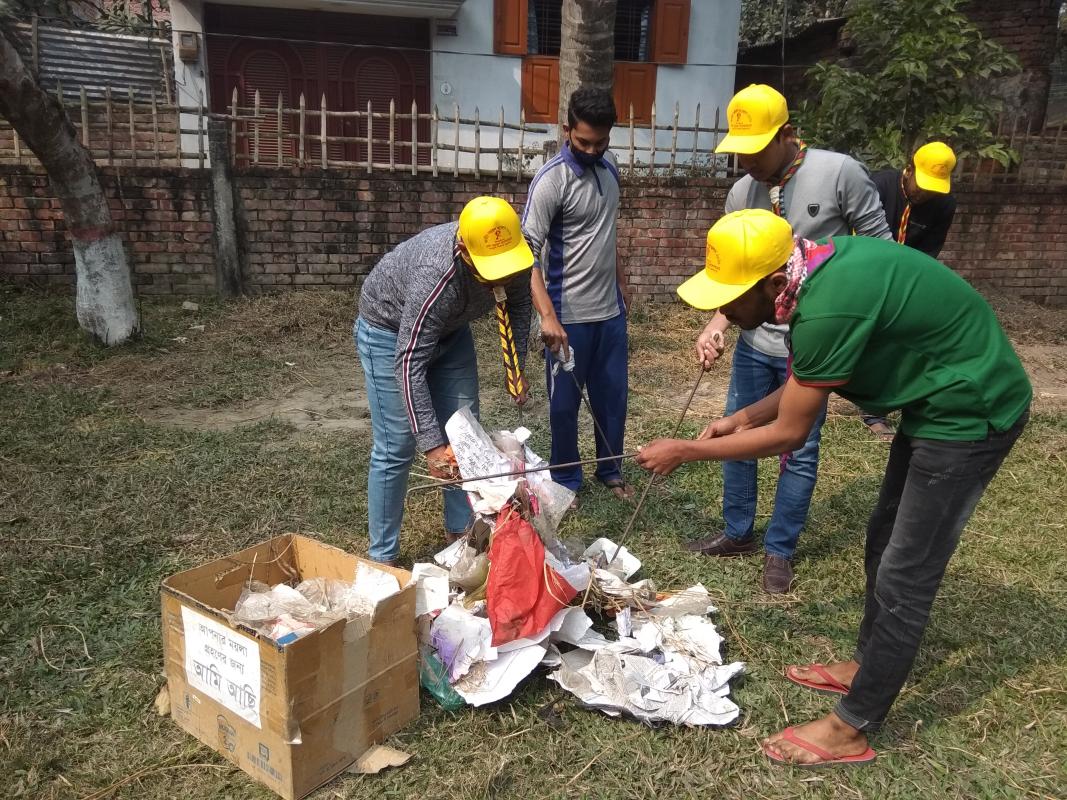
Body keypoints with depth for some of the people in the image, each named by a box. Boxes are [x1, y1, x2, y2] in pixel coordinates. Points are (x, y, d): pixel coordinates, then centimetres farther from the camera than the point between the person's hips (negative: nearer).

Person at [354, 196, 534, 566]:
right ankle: (382, 557, 7)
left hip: (449, 328, 6)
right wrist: (431, 444, -38)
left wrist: (516, 365, -2)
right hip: (390, 331, -6)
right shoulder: (436, 275, -41)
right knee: (396, 448, -7)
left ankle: (461, 531, 23)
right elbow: (409, 363, -37)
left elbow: (519, 299, 1)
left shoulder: (511, 251, -23)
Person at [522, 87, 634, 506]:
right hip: (569, 315, -6)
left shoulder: (609, 167, 5)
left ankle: (610, 469, 35)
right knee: (565, 402, 8)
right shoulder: (551, 180, -18)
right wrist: (548, 316, -33)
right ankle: (565, 480, 26)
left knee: (613, 395, 16)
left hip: (610, 309, 6)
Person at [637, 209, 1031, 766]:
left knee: (905, 575, -2)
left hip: (971, 413, -10)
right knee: (885, 540, 20)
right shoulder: (819, 265, -5)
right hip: (938, 399, 10)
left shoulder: (828, 309, -33)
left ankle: (852, 729, 12)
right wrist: (745, 416, 2)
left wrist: (684, 452, -13)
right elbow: (810, 377, 9)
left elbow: (789, 433, -21)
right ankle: (867, 666, 39)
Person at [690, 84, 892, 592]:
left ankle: (779, 550, 24)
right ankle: (738, 533, 34)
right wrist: (716, 325, -14)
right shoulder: (739, 194, 0)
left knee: (799, 452, 6)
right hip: (755, 342, 5)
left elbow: (880, 246, -5)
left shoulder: (839, 173, -13)